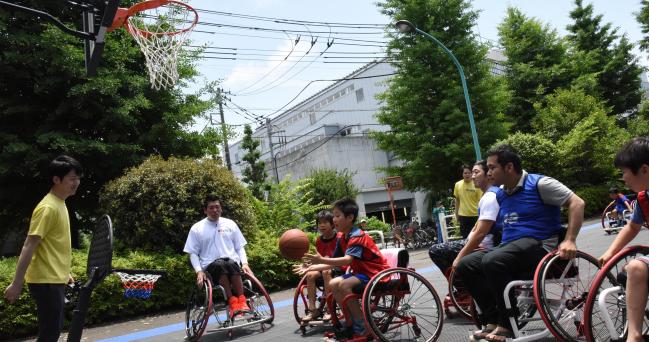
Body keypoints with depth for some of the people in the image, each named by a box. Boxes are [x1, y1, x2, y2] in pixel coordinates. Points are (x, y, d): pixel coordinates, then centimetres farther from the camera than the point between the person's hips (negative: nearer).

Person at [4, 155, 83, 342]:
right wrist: (16, 283, -22)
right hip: (46, 281, -9)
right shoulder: (48, 208, -18)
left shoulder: (60, 204, 11)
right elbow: (29, 246, -21)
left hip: (55, 280, 9)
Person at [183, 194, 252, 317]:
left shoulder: (230, 224, 14)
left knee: (231, 264, -36)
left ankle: (241, 301, -31)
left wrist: (244, 263, 0)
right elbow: (193, 253, 8)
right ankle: (232, 301, -33)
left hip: (233, 264, 1)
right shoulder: (197, 228, 9)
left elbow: (240, 247, 17)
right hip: (210, 267, -1)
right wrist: (199, 271, -8)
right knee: (220, 264, -37)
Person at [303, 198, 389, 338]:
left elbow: (347, 260, -37)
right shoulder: (342, 238, 5)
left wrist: (322, 260, -46)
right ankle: (351, 320, 5)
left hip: (376, 273, -9)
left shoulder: (357, 236, -23)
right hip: (362, 271, 9)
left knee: (344, 286, -26)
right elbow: (335, 262, 4)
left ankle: (362, 325, -11)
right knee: (333, 284, -3)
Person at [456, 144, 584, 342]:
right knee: (465, 265, -9)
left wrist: (570, 240, -20)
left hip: (538, 245, -8)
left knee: (492, 261, -33)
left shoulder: (539, 184, -6)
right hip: (509, 246, 8)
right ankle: (494, 320, -7)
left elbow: (576, 203, -10)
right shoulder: (500, 194, 15)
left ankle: (508, 325, -18)